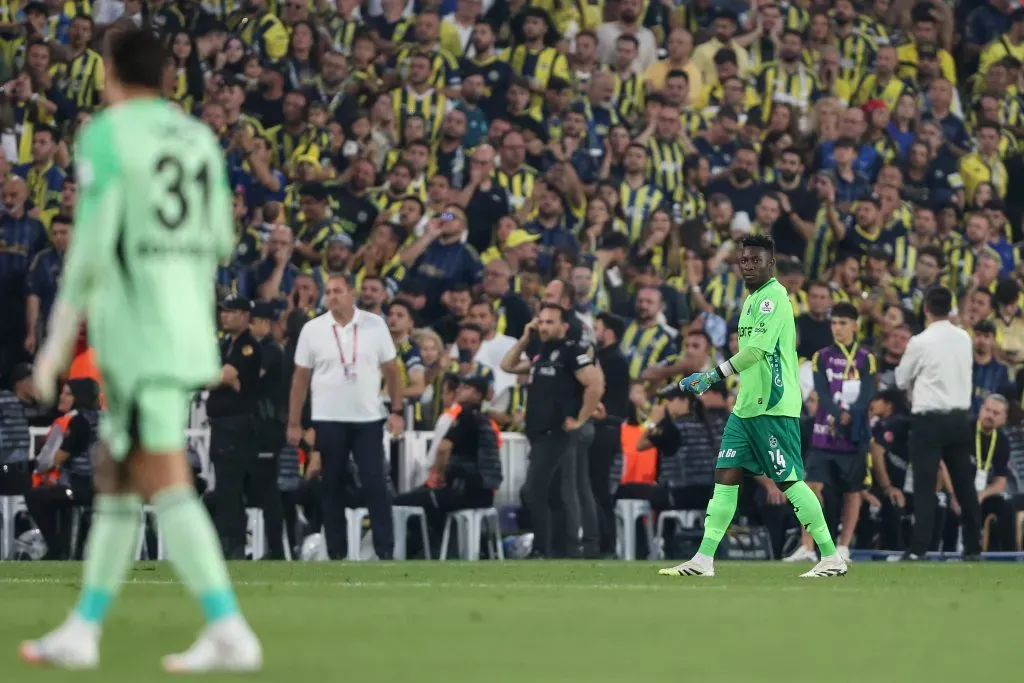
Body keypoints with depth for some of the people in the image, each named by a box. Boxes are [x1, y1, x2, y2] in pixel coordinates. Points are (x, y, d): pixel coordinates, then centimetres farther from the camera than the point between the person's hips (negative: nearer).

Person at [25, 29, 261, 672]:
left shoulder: (106, 137, -9)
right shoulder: (199, 138, 11)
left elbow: (92, 245, -15)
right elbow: (220, 240, 16)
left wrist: (57, 341, -10)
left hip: (134, 330, -7)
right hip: (188, 327, 7)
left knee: (167, 486, -9)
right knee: (116, 479, 14)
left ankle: (230, 632, -17)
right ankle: (83, 630, 16)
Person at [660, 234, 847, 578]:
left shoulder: (774, 297, -13)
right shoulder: (752, 298, 17)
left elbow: (758, 349, -23)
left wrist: (716, 374, -26)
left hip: (774, 408, -9)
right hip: (746, 407, 9)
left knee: (789, 480, -7)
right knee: (725, 476, 2)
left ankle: (832, 558, 0)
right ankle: (703, 560, 1)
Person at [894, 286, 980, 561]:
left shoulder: (920, 342, -11)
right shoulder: (964, 339, 4)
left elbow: (902, 380, -1)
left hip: (929, 418, -4)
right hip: (960, 417, 5)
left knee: (924, 486, -4)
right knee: (965, 484, 9)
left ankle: (918, 548, -9)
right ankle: (973, 547, 10)